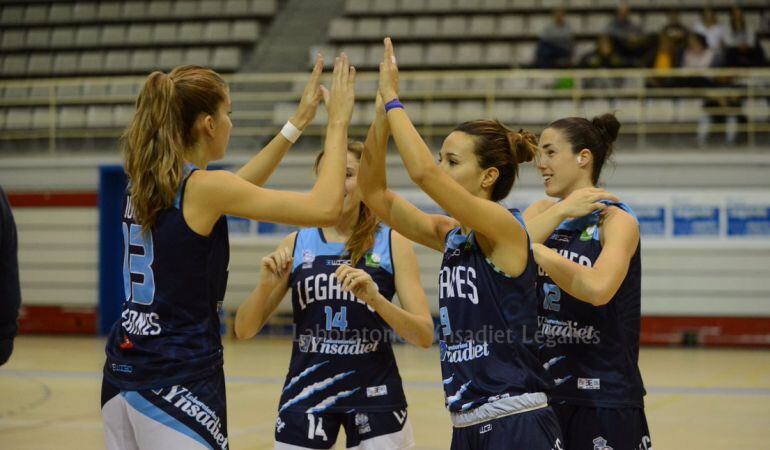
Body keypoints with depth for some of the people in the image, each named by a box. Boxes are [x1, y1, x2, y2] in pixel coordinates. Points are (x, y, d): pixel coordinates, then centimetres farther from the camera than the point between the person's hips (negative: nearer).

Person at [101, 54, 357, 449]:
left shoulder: (143, 183, 8)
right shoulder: (201, 187, -14)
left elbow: (233, 191, 25)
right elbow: (324, 208, -13)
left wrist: (298, 123, 26)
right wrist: (338, 121, -2)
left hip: (123, 373, 8)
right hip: (178, 381, -8)